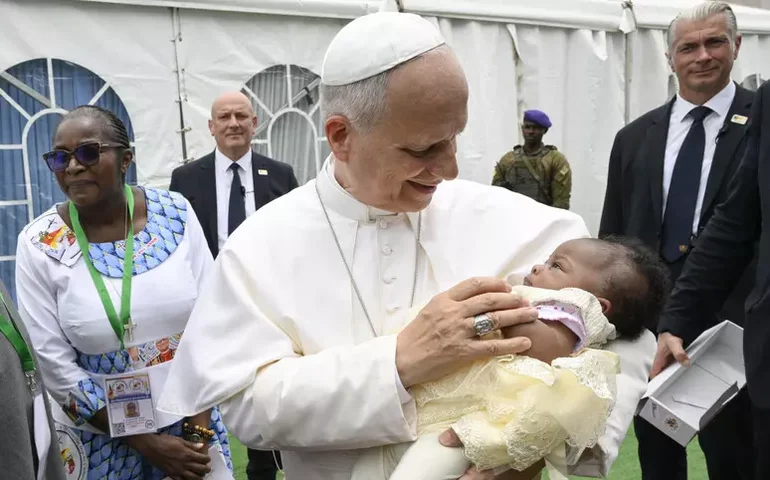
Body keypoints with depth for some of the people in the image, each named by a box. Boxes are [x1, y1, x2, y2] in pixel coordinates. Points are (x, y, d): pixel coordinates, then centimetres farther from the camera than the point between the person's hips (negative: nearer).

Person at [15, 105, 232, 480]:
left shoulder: (176, 213, -8)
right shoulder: (39, 244, -11)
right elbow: (56, 366, -10)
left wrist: (200, 422, -6)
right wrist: (147, 443, -10)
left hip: (191, 421, 2)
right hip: (101, 437, -1)